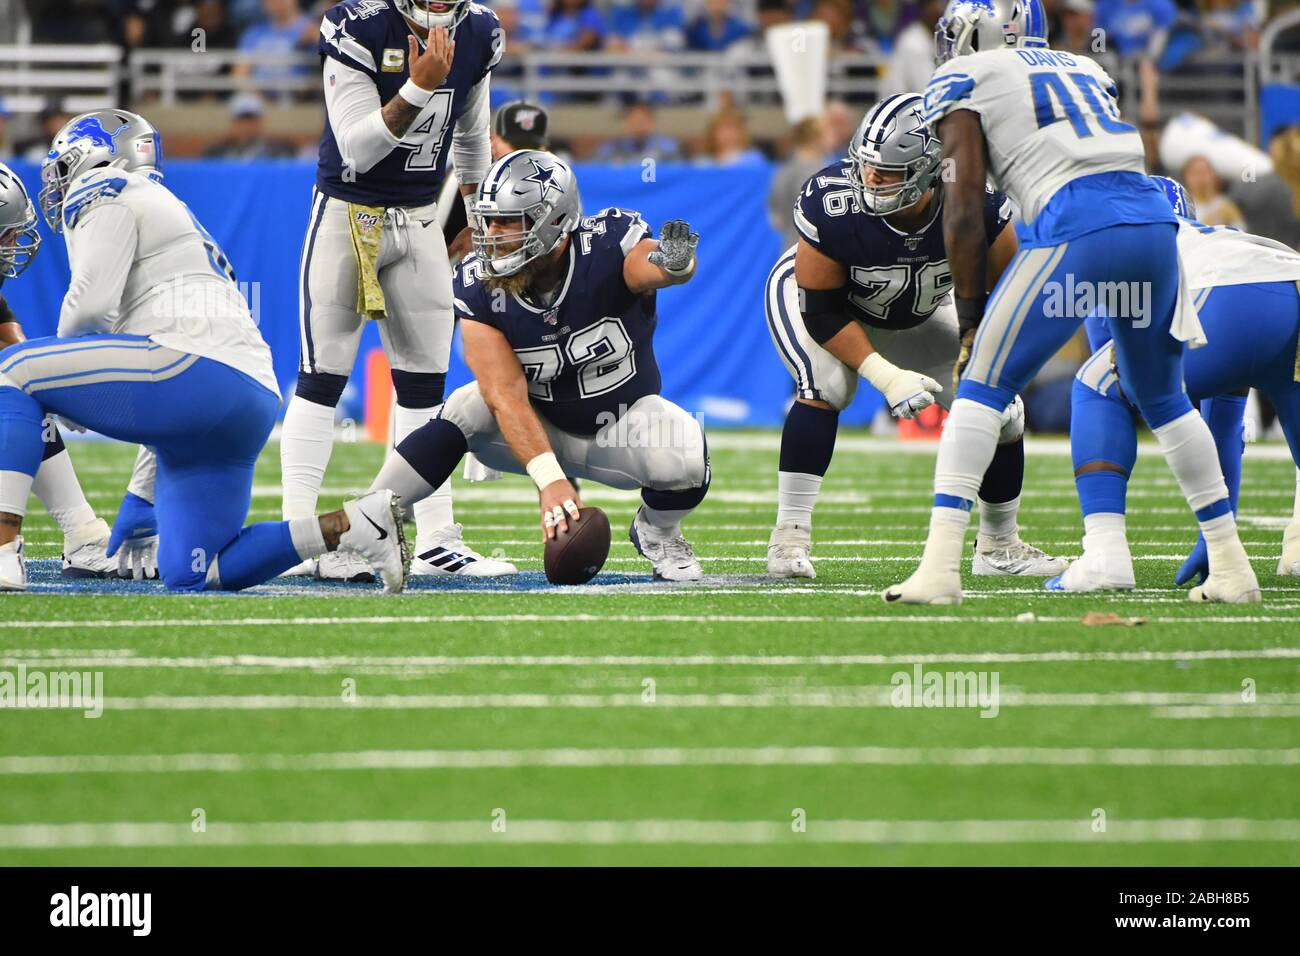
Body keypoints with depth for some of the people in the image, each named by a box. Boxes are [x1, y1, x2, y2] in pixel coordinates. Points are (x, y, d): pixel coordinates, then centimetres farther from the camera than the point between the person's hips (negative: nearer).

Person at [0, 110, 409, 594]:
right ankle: (357, 524, 3)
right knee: (189, 575, 11)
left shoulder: (107, 195, 7)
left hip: (198, 368, -9)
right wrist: (138, 506, 40)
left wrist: (63, 357, 11)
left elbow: (92, 303, -12)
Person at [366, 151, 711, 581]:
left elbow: (645, 264, -47)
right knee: (468, 407, -29)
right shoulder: (479, 287, -20)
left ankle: (656, 531, 3)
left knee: (684, 459, -32)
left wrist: (673, 263, -74)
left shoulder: (606, 248, -24)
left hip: (623, 419, -1)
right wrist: (549, 478, -42)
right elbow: (507, 395, -28)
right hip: (540, 432, 1)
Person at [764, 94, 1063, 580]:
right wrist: (884, 376, -35)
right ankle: (789, 536, -23)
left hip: (919, 312, 3)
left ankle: (998, 545, 20)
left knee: (1001, 413, -3)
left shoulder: (979, 206, -33)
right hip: (817, 297, -3)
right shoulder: (833, 207, -39)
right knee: (824, 388, -32)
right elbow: (821, 311, -27)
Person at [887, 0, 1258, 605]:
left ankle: (940, 569, -11)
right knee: (1163, 401, 21)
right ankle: (1231, 569, 22)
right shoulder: (1084, 70, 29)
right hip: (1154, 217, 6)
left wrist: (970, 308, 10)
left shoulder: (962, 79, 11)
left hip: (1076, 227, -6)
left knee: (981, 391, 0)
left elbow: (966, 201, 4)